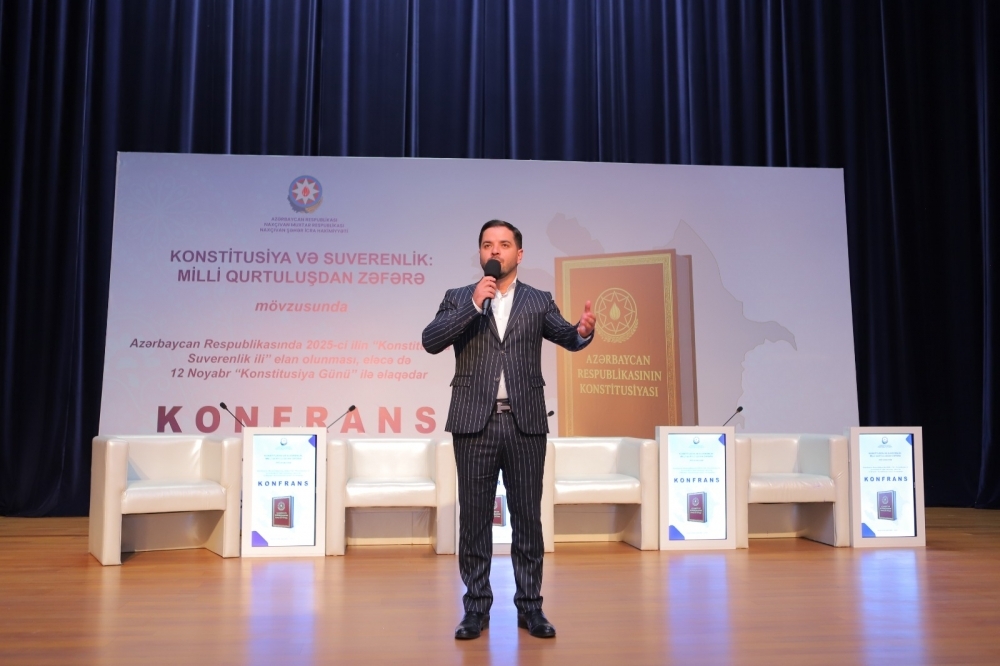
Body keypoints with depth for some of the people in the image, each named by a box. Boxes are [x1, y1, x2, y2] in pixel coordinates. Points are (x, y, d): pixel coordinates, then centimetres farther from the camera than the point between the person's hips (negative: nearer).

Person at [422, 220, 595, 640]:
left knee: (528, 518, 6)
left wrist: (583, 331, -25)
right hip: (475, 422, 0)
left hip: (525, 423, 1)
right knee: (474, 518, 5)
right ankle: (476, 608, 17)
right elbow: (431, 341, -6)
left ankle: (529, 607, 17)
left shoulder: (538, 302, 11)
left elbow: (566, 338, -2)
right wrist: (474, 304, -15)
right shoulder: (458, 299, 8)